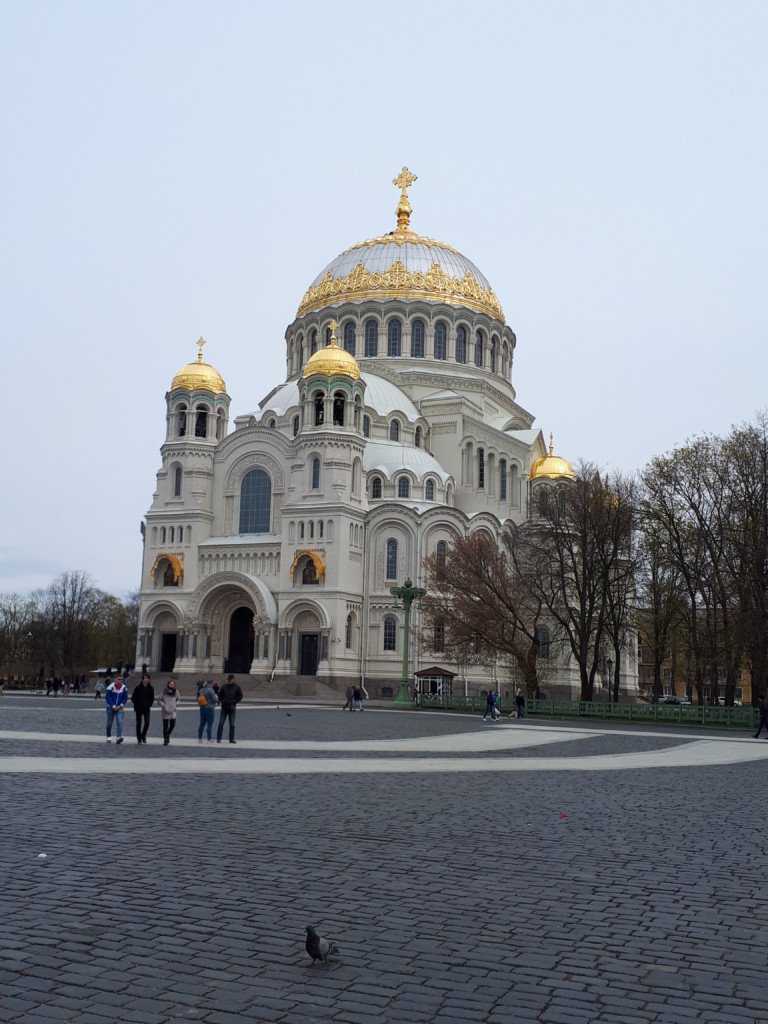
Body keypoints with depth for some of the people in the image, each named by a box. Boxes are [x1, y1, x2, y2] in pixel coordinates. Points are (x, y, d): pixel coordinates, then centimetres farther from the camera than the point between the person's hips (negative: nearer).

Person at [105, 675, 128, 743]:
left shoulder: (124, 688, 0)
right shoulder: (110, 687, -9)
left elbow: (125, 698, 5)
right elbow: (108, 698, -9)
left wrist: (120, 706, -8)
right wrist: (113, 706, -15)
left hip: (119, 708, 1)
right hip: (111, 707, -1)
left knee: (119, 722, -16)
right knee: (109, 723, 8)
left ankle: (119, 737, -25)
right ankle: (109, 737, 26)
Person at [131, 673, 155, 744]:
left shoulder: (151, 688, -1)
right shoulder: (137, 687, -9)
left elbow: (152, 698, 12)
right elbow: (133, 698, -1)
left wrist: (149, 705, 3)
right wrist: (136, 705, -4)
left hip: (146, 708, 2)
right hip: (139, 709, -2)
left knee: (147, 723, -8)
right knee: (139, 724, 3)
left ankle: (143, 736, 15)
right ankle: (139, 739, 13)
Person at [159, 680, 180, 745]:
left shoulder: (175, 692, 3)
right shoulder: (164, 692, -8)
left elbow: (177, 699, 19)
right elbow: (160, 700, -2)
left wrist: (176, 705, 3)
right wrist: (163, 706, -13)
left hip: (173, 712, 3)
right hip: (166, 712, -3)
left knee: (172, 725, 6)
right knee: (165, 726, 1)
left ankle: (168, 735, 33)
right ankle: (165, 740, 11)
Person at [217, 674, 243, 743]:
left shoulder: (237, 687, -2)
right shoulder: (224, 686, -1)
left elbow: (240, 696, 4)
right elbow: (219, 695, 9)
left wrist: (234, 702, -6)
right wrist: (222, 701, -5)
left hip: (232, 708, 0)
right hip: (224, 708, 0)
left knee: (232, 724, 3)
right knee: (221, 723, -1)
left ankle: (232, 739, 10)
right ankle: (218, 738, 7)